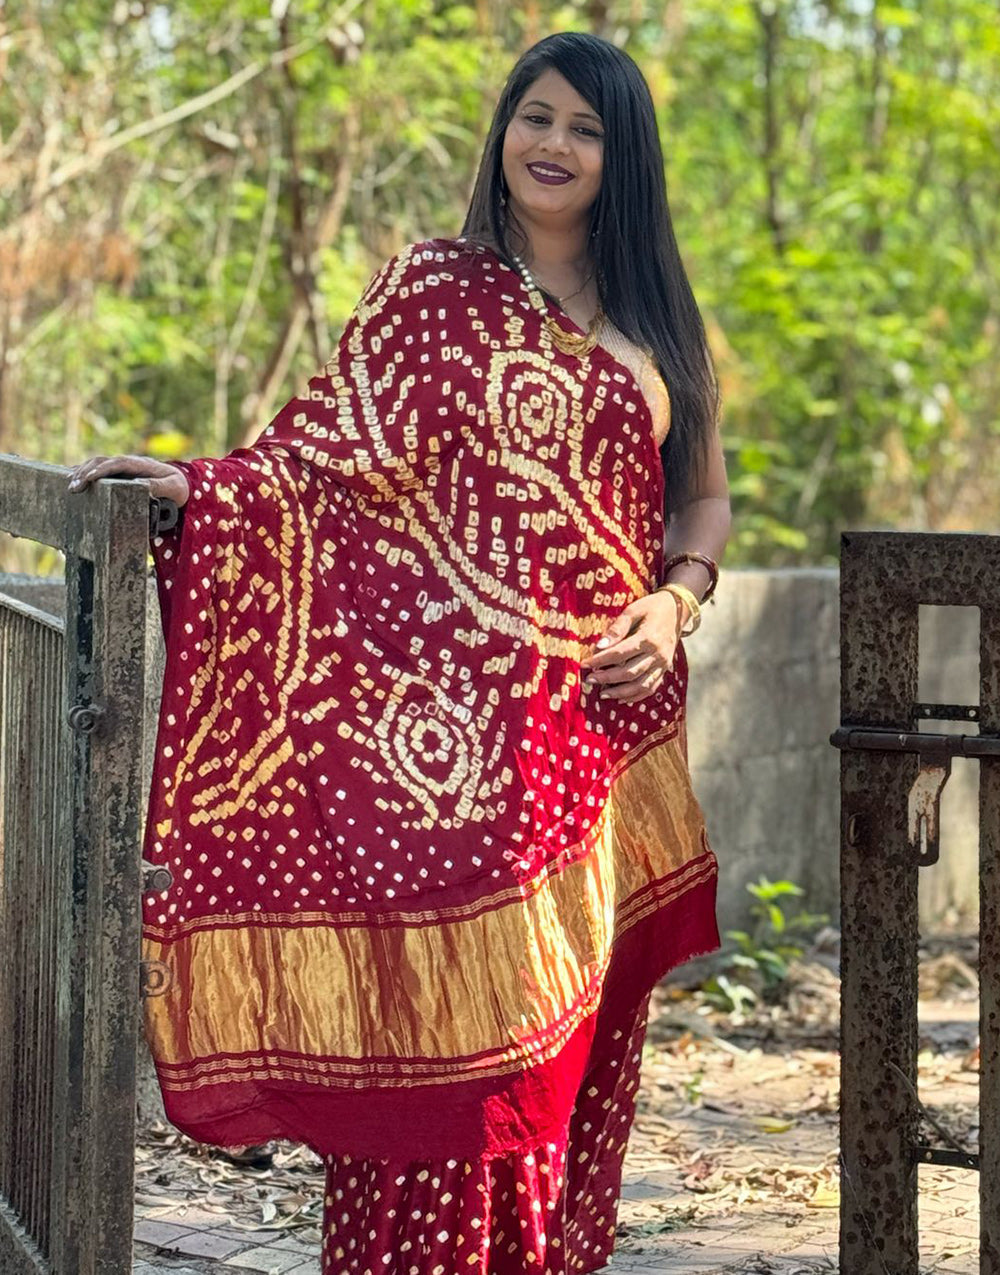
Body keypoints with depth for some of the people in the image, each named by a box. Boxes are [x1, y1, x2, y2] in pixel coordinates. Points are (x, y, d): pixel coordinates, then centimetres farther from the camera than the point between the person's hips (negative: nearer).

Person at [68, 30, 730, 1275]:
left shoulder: (653, 318, 14)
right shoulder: (434, 289, 3)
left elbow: (704, 494, 18)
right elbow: (330, 457, -4)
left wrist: (674, 602, 0)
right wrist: (195, 485, -19)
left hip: (608, 723, 4)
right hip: (464, 725, -4)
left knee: (581, 1026, 5)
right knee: (450, 1001, -8)